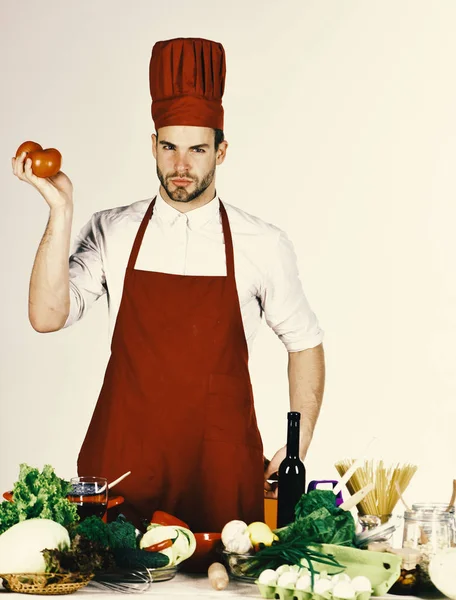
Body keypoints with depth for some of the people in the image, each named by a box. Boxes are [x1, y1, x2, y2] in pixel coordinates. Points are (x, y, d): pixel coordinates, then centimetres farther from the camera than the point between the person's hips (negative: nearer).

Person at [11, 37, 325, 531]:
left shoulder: (262, 245, -1)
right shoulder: (112, 232, 1)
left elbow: (305, 344, 10)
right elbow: (47, 316, -11)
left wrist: (298, 449, 2)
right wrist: (60, 210, -18)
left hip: (224, 469, 0)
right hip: (122, 462, 0)